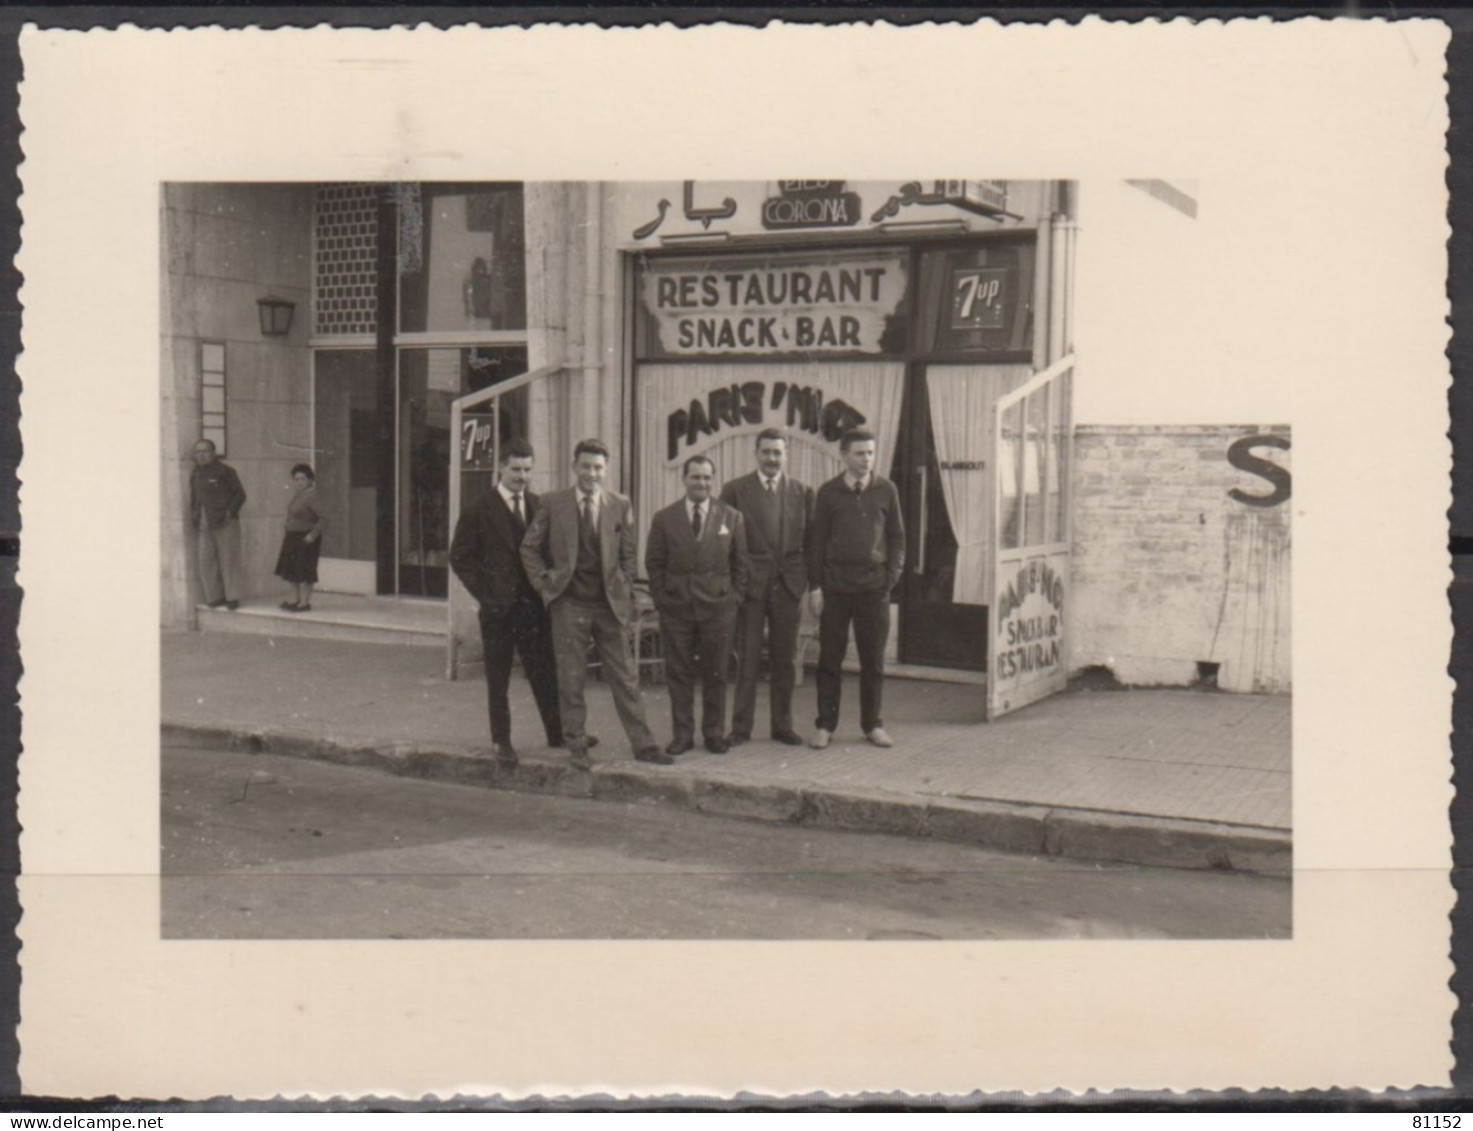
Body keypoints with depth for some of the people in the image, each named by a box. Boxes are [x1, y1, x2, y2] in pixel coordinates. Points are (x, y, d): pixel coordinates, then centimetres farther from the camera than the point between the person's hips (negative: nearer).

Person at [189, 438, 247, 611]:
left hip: (224, 524, -6)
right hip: (203, 525, 6)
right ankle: (214, 597, 9)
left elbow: (240, 494, -3)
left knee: (228, 560, -3)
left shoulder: (225, 471, -4)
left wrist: (230, 513, -12)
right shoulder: (195, 472, 14)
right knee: (205, 561, 2)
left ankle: (232, 597, 1)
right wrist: (194, 516, 10)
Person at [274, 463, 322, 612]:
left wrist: (313, 534, -23)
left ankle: (305, 601, 4)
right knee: (291, 568, 14)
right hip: (292, 536, 9)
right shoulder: (296, 494, 9)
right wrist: (286, 533, 15)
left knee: (304, 571, -3)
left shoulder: (312, 496, -18)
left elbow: (323, 518, -21)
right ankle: (295, 599, 24)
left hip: (306, 538, -9)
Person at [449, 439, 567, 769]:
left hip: (535, 602, 3)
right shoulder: (480, 510, -2)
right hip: (499, 606, -3)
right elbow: (460, 557, -1)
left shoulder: (539, 506, 9)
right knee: (498, 678, 5)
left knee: (545, 672, 6)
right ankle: (500, 742, 13)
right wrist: (483, 591, -8)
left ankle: (558, 733, 14)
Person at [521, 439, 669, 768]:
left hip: (609, 604, 1)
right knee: (571, 680, 3)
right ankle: (577, 746, 14)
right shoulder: (553, 504, 1)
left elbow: (628, 555, 10)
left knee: (625, 677, 3)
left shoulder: (620, 506, 4)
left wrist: (625, 596, 4)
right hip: (569, 604, -1)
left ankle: (642, 744, 9)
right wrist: (544, 583, -1)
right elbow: (529, 548, 8)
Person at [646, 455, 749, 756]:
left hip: (718, 607, 0)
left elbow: (740, 562, 8)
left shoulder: (731, 517, 5)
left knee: (716, 674, 4)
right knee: (679, 674, 4)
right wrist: (661, 599, 0)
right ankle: (682, 733, 13)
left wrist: (735, 597, 1)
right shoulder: (664, 519, 5)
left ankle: (714, 733, 16)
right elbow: (654, 563, 7)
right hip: (676, 607, 0)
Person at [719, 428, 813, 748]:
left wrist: (813, 584, 2)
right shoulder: (735, 490, 1)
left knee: (784, 658, 8)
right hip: (749, 585, -2)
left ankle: (782, 725, 18)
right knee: (747, 659, 1)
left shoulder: (802, 492, 9)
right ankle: (741, 727, 8)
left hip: (788, 584, 2)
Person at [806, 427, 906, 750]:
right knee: (830, 659, 3)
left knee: (873, 660, 5)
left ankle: (872, 724, 16)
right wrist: (815, 585, -1)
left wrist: (891, 577, 0)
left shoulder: (886, 490, 5)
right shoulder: (828, 492, 3)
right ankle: (825, 725, 11)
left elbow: (897, 537, 10)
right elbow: (817, 540, 5)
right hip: (835, 587, -1)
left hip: (873, 587, 1)